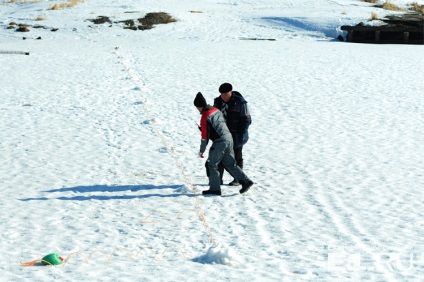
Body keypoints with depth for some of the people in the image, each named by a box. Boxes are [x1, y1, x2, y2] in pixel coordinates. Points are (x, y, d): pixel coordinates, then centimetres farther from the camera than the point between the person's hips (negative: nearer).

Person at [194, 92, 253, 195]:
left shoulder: (205, 117, -14)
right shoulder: (216, 110, 11)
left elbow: (205, 135, -11)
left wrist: (202, 150, -2)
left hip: (220, 142, -8)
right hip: (229, 138, 8)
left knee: (212, 164, 4)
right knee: (230, 163, 17)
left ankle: (214, 189, 5)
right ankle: (245, 181, 14)